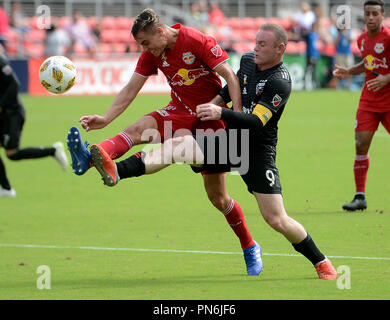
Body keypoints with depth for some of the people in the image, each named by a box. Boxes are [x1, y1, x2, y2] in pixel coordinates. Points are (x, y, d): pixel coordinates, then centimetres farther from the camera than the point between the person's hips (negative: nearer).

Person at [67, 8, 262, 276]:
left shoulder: (197, 41, -17)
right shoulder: (152, 54, 1)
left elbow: (230, 76, -18)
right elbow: (131, 89, 1)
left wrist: (238, 114, -28)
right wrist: (105, 119, -10)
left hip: (211, 116, -5)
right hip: (180, 112, 5)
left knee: (218, 197, -2)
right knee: (138, 129, -26)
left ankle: (250, 248, 17)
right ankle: (88, 159, -49)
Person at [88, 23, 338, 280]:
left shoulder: (280, 82, -18)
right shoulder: (248, 61, 5)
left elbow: (256, 123, -28)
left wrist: (221, 113, -40)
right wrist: (213, 104, 11)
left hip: (258, 151, -6)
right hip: (229, 141, 6)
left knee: (277, 220, -9)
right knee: (178, 145, -18)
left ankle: (321, 262, 11)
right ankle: (117, 171, -33)